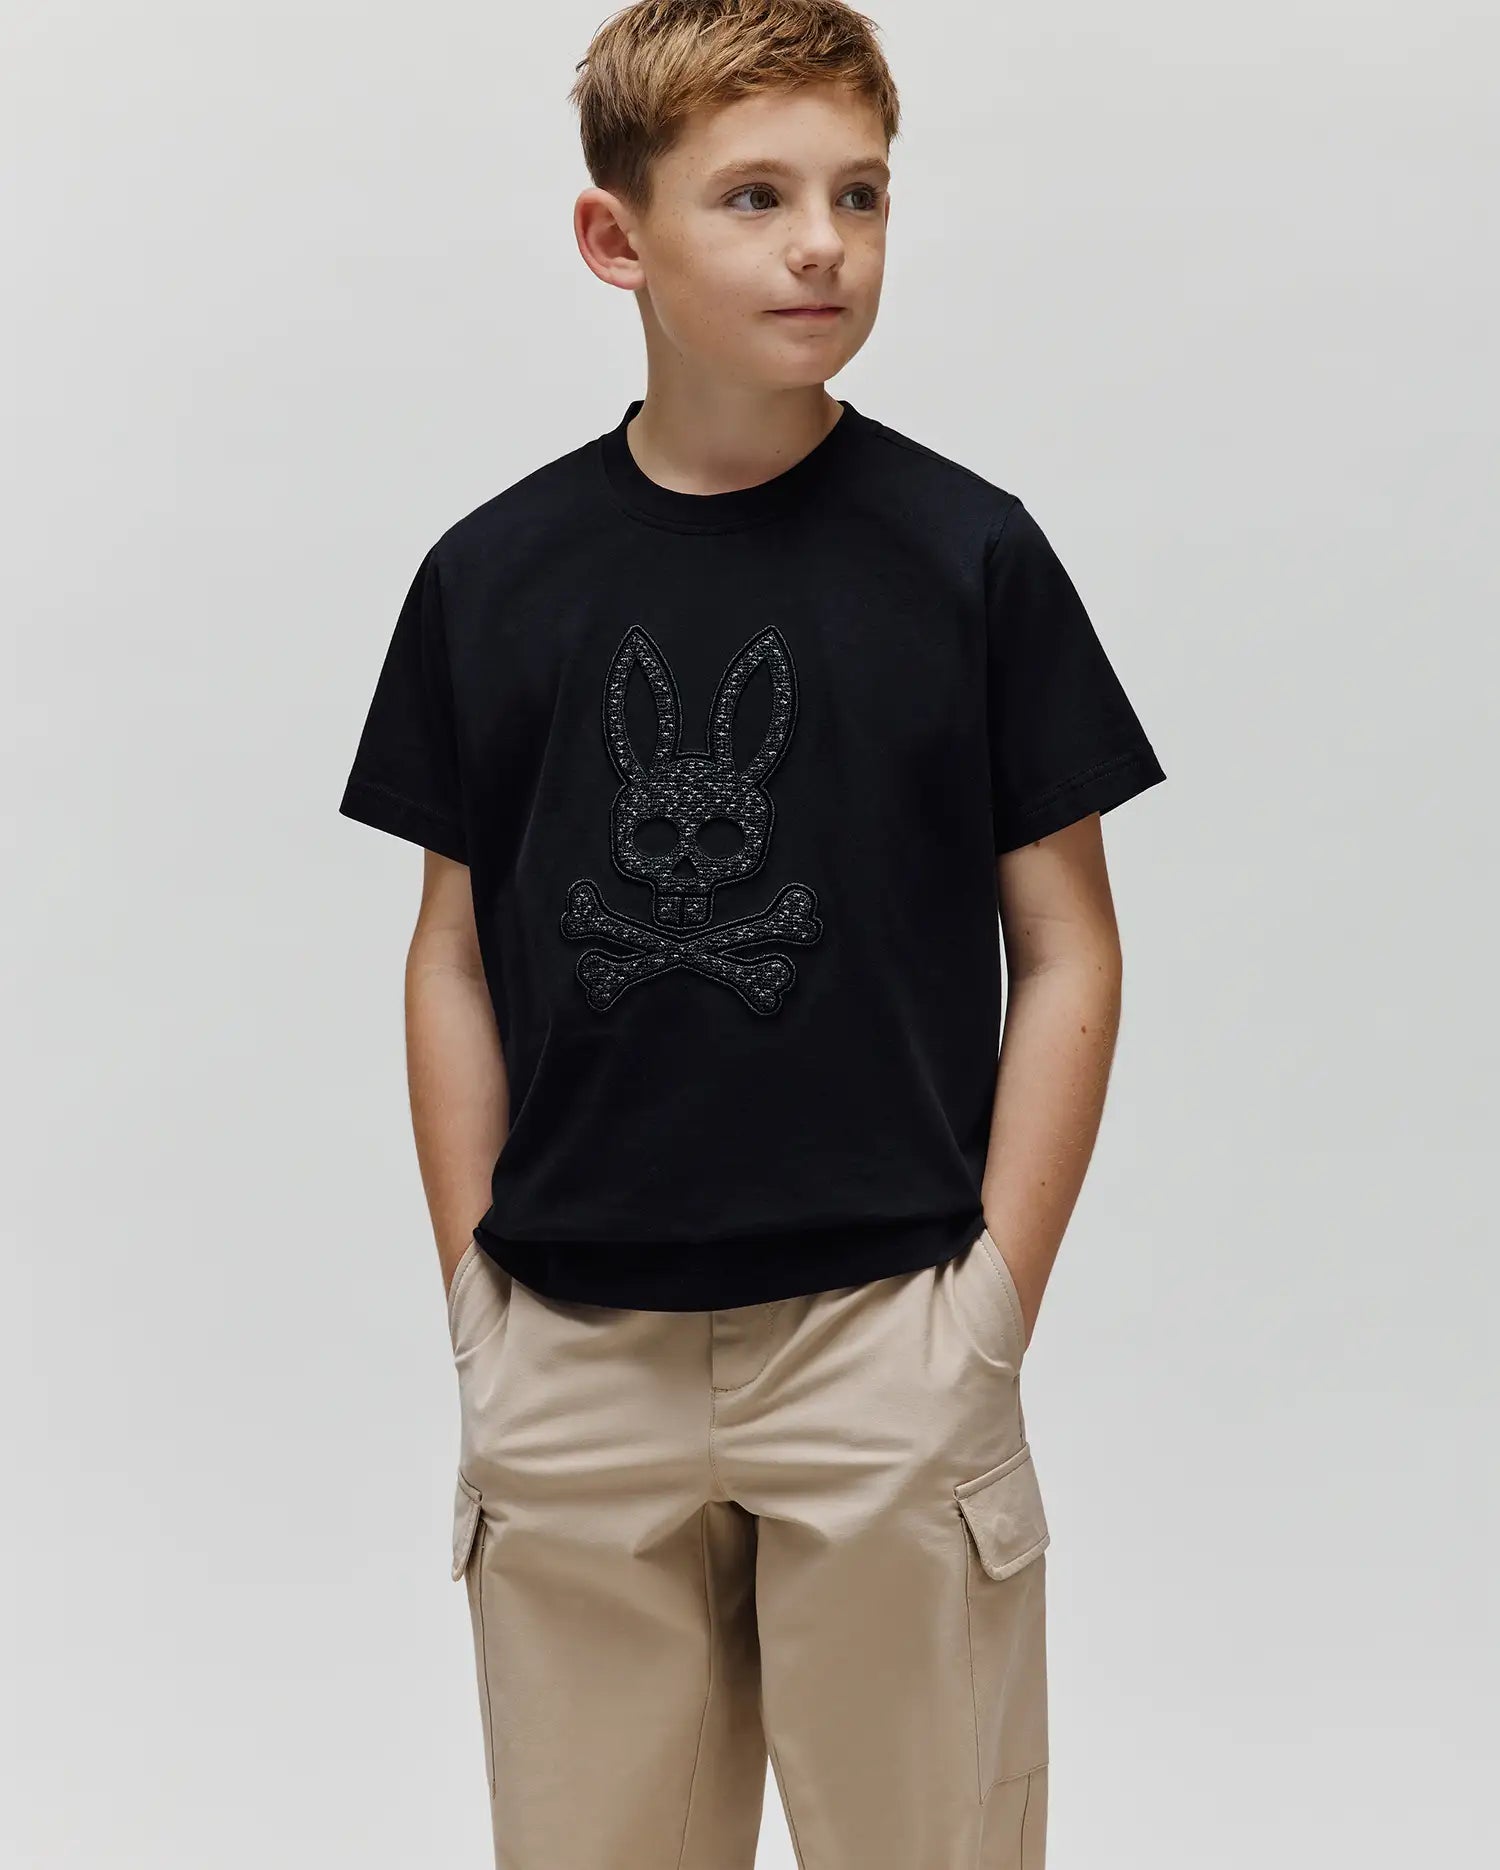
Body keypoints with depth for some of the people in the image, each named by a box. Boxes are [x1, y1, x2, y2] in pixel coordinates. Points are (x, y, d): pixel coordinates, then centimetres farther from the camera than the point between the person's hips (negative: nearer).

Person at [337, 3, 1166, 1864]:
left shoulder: (967, 554, -2)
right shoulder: (492, 575, 3)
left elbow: (1066, 955, 0)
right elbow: (455, 959, 8)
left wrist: (988, 1317, -5)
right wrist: (475, 1305, 3)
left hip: (883, 1339, -1)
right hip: (571, 1362, 2)